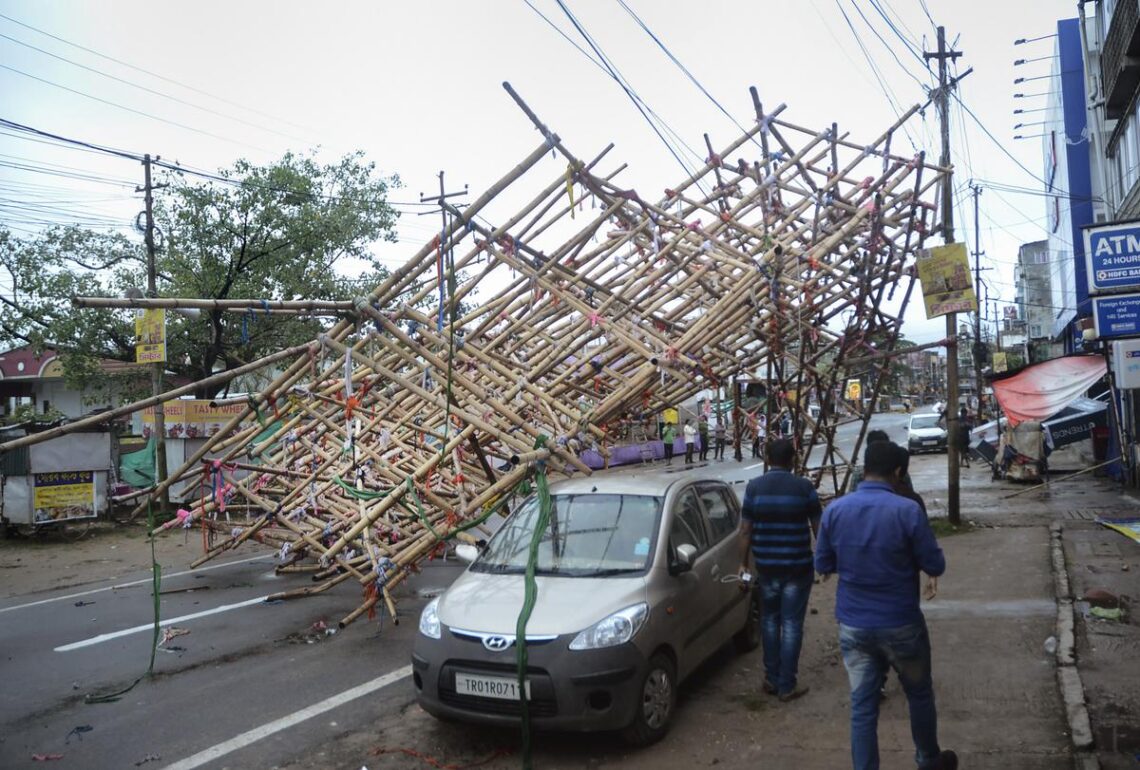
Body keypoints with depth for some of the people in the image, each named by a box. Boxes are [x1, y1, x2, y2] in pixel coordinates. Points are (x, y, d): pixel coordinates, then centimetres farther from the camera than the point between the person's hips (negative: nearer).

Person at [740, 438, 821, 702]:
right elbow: (817, 527, -1)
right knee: (792, 624, 4)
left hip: (765, 565, 2)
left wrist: (744, 563, 10)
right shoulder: (804, 487, -8)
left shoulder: (754, 487, -2)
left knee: (770, 619, 17)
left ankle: (771, 679, 23)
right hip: (798, 566, -2)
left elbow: (747, 530, 1)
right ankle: (787, 685, 9)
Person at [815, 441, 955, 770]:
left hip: (852, 625, 2)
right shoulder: (907, 510, -16)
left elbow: (822, 565, 3)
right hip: (901, 623, -2)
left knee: (862, 706, 10)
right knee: (919, 694, 22)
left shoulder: (834, 510, -6)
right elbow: (935, 565, -9)